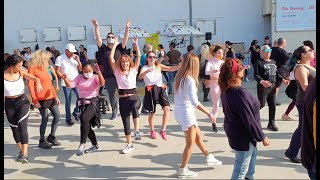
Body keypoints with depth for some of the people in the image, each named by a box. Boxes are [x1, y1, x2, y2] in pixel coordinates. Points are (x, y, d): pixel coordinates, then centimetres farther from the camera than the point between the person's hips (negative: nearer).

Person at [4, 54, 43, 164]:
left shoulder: (21, 73, -6)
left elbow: (34, 78, -14)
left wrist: (38, 82, -36)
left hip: (22, 101, -1)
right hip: (9, 104, 1)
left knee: (22, 126, -18)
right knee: (14, 128, 12)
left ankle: (25, 154, -20)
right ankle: (21, 151, 33)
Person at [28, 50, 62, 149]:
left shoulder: (44, 68, 15)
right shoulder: (32, 68, -8)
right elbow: (30, 85, -12)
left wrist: (56, 97, 14)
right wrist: (35, 101, -16)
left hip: (51, 97, 8)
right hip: (41, 99, -7)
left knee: (57, 116, 8)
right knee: (45, 119, -2)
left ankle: (51, 136, 25)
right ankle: (42, 141, 15)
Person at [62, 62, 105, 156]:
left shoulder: (95, 77, -1)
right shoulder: (79, 77, 10)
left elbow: (102, 83, -22)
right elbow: (70, 85, -2)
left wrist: (98, 72, -35)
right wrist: (65, 79, -23)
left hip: (93, 102, -6)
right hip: (82, 103, 6)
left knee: (84, 118, -31)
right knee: (86, 125, 11)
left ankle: (82, 144, -26)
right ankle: (95, 145, 30)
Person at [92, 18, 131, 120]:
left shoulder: (119, 48, 5)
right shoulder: (104, 49, 4)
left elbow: (125, 40, -7)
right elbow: (98, 39, -7)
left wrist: (127, 28, -20)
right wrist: (96, 27, -19)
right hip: (108, 77, 1)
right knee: (111, 96, 11)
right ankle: (114, 112, 27)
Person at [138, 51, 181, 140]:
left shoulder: (159, 66, 8)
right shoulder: (144, 68, -1)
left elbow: (171, 69, -4)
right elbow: (140, 77, -22)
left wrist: (180, 66, -22)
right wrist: (147, 71, -42)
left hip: (160, 89, 2)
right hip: (150, 91, -2)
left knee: (167, 108, -17)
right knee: (152, 112, 7)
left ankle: (163, 130, -6)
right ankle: (152, 131, 32)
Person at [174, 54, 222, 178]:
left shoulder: (179, 77, 4)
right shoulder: (190, 80, -20)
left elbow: (180, 95, 3)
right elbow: (194, 101, -26)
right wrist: (209, 113, -22)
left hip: (179, 110, 9)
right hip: (186, 112, -9)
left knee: (198, 135, 23)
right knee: (190, 142, 6)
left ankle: (209, 158, 40)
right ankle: (183, 170, 15)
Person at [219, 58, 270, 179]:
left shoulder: (226, 90, -4)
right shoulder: (240, 93, -32)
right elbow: (249, 120, -26)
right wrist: (262, 137, -16)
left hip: (235, 131, 10)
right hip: (243, 135, -10)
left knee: (253, 152, 33)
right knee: (241, 169, 7)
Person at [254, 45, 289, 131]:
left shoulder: (273, 62, 15)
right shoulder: (259, 62, -7)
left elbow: (277, 73, 20)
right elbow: (256, 75, -15)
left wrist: (282, 79, 4)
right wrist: (261, 81, -32)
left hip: (272, 86, 7)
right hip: (263, 86, -7)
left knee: (272, 105, 9)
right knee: (261, 104, -4)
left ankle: (271, 123, 19)